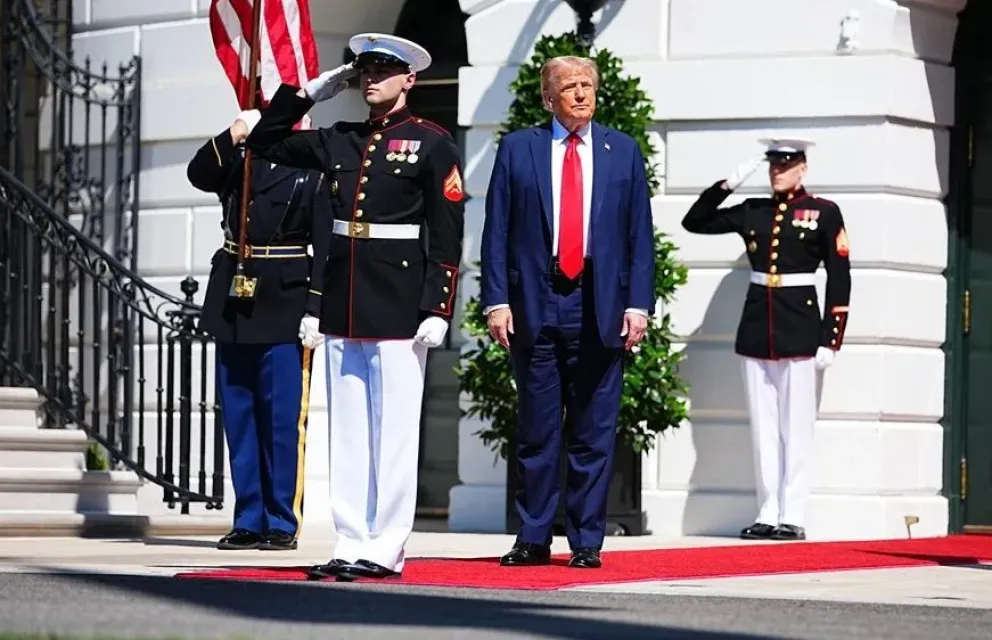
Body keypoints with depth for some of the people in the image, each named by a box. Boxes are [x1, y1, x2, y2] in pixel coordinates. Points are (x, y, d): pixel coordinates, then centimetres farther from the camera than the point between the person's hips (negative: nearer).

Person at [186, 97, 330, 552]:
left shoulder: (314, 175, -1)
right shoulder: (239, 162, 13)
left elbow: (325, 249, -5)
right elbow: (198, 173, -3)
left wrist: (316, 311, -11)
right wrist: (231, 137, -16)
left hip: (283, 309, -5)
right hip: (234, 305, 5)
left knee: (282, 418, -4)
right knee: (238, 416, 6)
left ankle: (282, 523, 3)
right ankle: (249, 521, 12)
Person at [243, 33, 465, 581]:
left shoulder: (432, 144, -3)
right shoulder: (339, 141, 12)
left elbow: (448, 236, -6)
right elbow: (266, 143, 20)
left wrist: (437, 310, -13)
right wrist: (309, 92, 10)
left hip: (400, 302, -6)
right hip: (344, 298, 6)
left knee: (394, 427, -2)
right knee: (347, 428, 7)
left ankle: (386, 550, 0)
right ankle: (351, 542, 11)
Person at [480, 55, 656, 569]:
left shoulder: (623, 152, 10)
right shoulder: (517, 149, 7)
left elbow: (640, 236, 8)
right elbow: (496, 232, 4)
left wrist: (638, 304, -1)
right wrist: (497, 301, -5)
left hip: (600, 308, 1)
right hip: (534, 303, 0)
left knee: (594, 432, 3)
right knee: (536, 430, 4)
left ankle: (587, 541, 9)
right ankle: (533, 538, 12)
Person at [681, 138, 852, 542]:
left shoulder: (824, 213, 1)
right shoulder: (752, 212, 12)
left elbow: (840, 280, -1)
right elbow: (694, 221, 13)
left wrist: (830, 340, -8)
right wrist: (731, 182, 2)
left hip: (799, 332, -4)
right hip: (756, 330, 4)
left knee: (796, 428, -2)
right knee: (763, 428, 5)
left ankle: (793, 517, -1)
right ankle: (768, 515, 8)